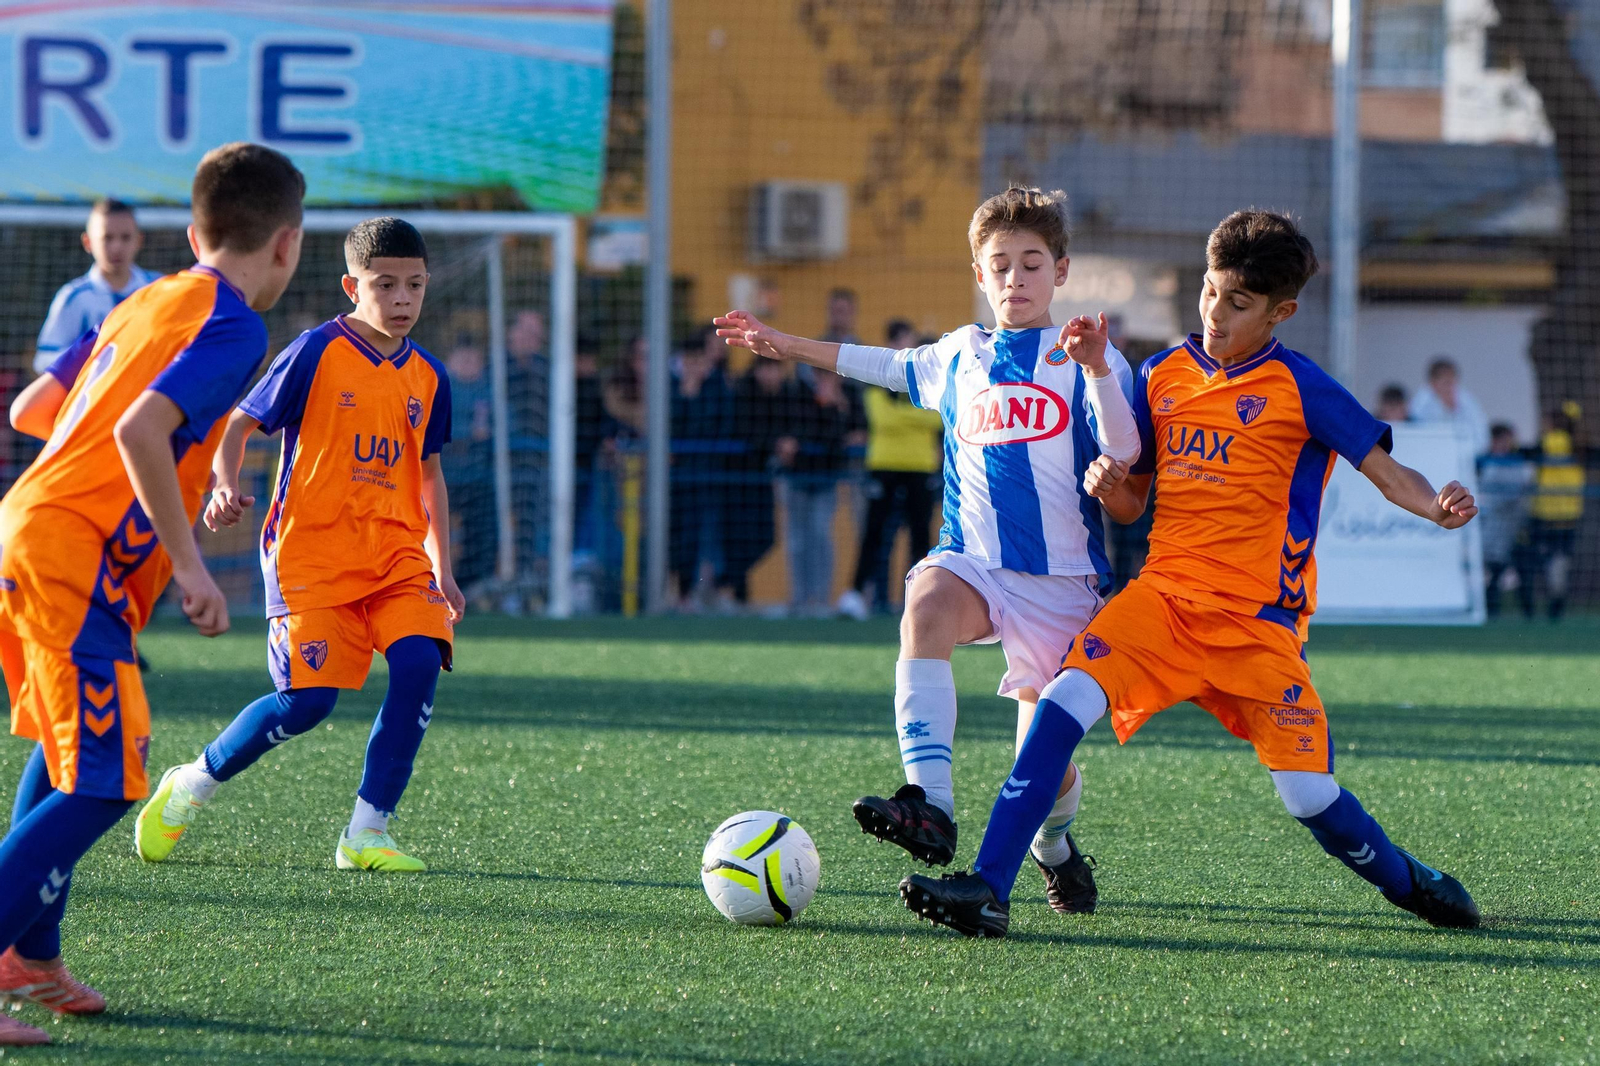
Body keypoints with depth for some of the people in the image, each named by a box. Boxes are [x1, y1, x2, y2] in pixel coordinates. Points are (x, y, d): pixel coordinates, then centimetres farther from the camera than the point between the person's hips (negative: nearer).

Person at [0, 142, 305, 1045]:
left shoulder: (144, 303, 18)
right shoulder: (232, 327, -8)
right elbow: (140, 433, -22)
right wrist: (189, 564, -18)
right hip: (77, 559, -9)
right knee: (102, 785, -11)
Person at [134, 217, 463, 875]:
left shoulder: (427, 377, 10)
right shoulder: (317, 353, -6)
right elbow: (239, 424, -2)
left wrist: (442, 568, 18)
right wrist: (225, 486, -21)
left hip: (398, 554, 5)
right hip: (310, 550, -5)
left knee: (420, 664, -19)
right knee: (306, 701, -14)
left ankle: (367, 834, -10)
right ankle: (190, 787, 12)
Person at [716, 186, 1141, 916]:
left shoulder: (1081, 356, 0)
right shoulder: (959, 356, 13)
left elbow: (1123, 453, -13)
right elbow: (883, 365, 31)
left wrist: (1097, 371, -28)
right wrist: (785, 346, 33)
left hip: (1062, 576, -3)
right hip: (975, 557, 3)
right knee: (926, 605, -34)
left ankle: (1055, 843, 37)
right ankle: (928, 804, -44)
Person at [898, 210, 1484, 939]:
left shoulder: (1299, 388, -3)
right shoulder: (1162, 375, 9)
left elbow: (1383, 469, -5)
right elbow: (1132, 503, 17)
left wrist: (1437, 507, -26)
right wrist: (1108, 487, -7)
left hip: (1260, 618, -3)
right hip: (1164, 597, 3)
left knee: (1308, 795, -7)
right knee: (1066, 698, -21)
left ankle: (1406, 883, 25)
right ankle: (987, 890, -23)